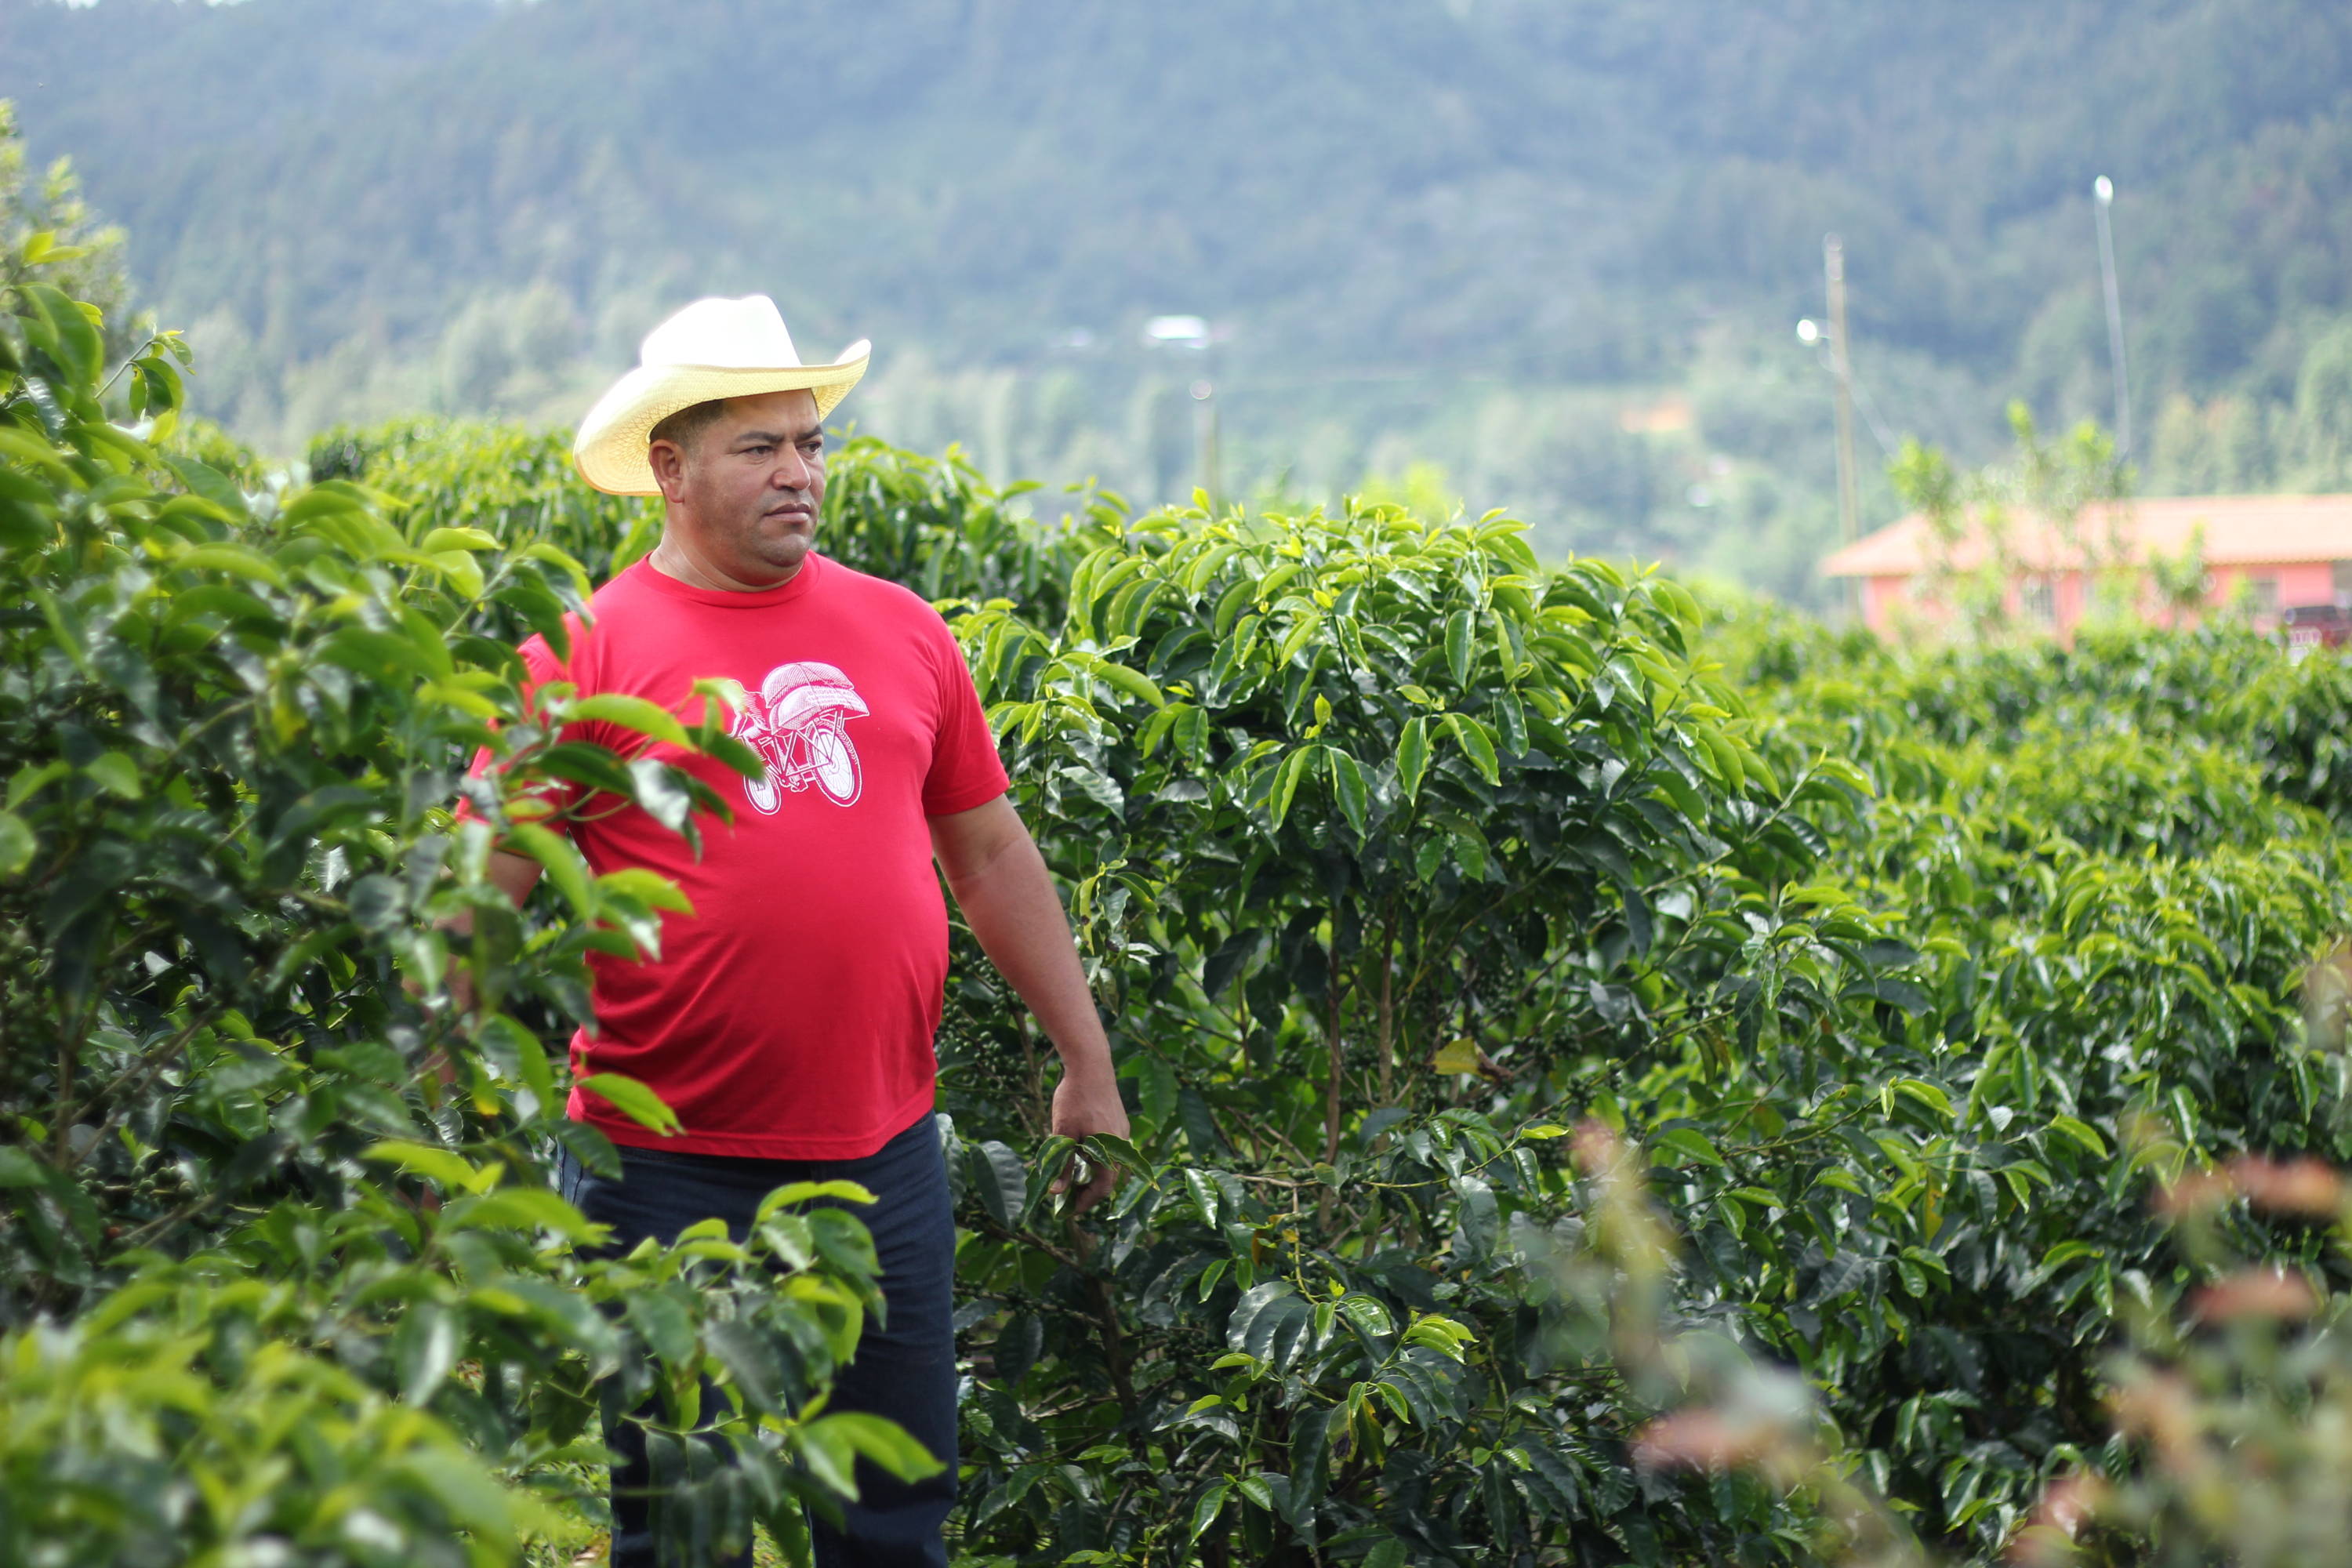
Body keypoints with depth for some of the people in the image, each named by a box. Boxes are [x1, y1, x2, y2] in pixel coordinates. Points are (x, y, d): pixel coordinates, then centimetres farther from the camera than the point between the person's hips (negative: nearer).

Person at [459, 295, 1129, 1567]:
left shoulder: (900, 630, 8)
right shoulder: (590, 652, -5)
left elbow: (992, 851, 14)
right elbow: (482, 892, -6)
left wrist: (1088, 1065, 16)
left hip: (884, 1154, 4)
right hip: (673, 1172, -3)